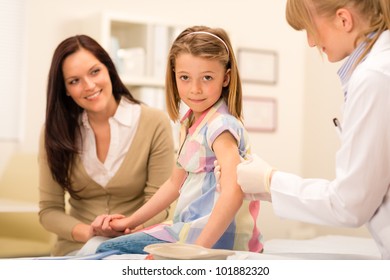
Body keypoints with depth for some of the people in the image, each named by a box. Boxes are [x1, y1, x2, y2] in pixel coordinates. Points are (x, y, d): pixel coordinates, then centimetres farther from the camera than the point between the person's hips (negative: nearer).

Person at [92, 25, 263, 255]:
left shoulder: (220, 125, -16)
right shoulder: (190, 123, 12)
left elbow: (233, 192, -30)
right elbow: (176, 183, 23)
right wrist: (131, 221, 21)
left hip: (219, 235, -9)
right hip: (194, 228, 9)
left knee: (108, 251, -12)